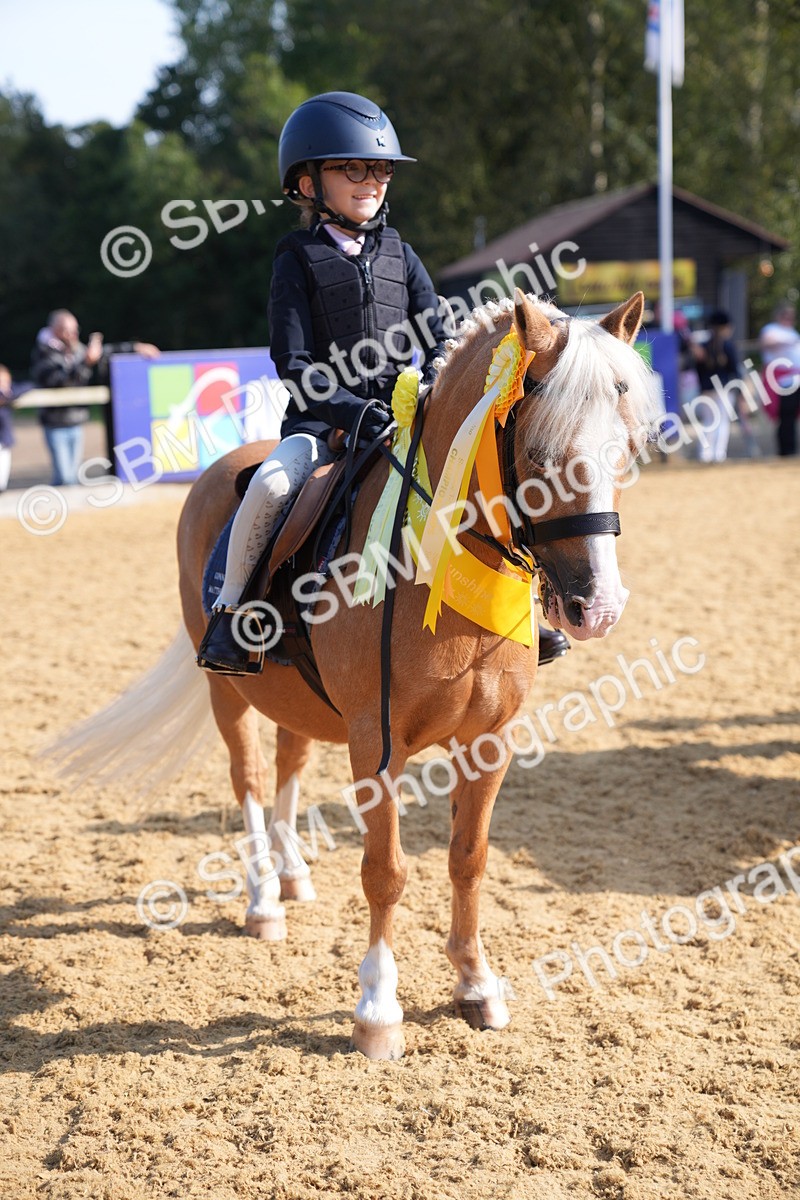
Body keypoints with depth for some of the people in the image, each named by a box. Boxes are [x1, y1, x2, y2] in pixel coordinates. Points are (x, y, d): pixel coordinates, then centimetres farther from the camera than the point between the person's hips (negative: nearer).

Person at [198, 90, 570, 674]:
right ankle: (228, 610, -13)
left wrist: (431, 395, -11)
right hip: (321, 417, -4)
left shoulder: (399, 254, 13)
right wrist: (351, 410, -21)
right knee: (272, 483, -33)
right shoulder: (299, 260, 0)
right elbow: (293, 363, -8)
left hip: (399, 413, 4)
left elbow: (438, 337, 10)